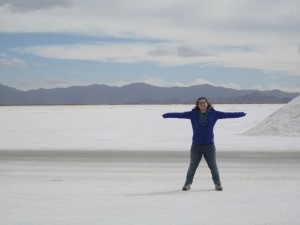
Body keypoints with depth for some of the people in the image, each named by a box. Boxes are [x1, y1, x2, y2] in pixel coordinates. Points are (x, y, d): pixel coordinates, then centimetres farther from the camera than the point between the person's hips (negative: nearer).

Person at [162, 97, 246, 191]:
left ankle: (217, 184, 10)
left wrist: (241, 114, -3)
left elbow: (227, 115, 0)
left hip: (209, 145, 0)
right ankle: (187, 184, 15)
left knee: (213, 165, -1)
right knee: (192, 166, 2)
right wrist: (167, 115, -16)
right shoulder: (193, 114, -1)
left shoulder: (213, 113, 1)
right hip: (196, 145, 0)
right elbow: (180, 115, -7)